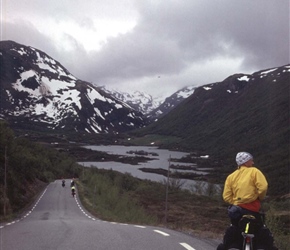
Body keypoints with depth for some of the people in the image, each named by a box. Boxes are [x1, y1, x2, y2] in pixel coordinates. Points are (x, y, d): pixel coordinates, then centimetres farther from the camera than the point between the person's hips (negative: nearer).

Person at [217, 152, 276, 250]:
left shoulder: (231, 176, 9)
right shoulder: (254, 171, -3)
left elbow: (226, 197, 1)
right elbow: (263, 187, -16)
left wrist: (235, 202, 13)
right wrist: (260, 198, 2)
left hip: (236, 208, 5)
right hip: (252, 208, -4)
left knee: (233, 229, 23)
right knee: (263, 231, 9)